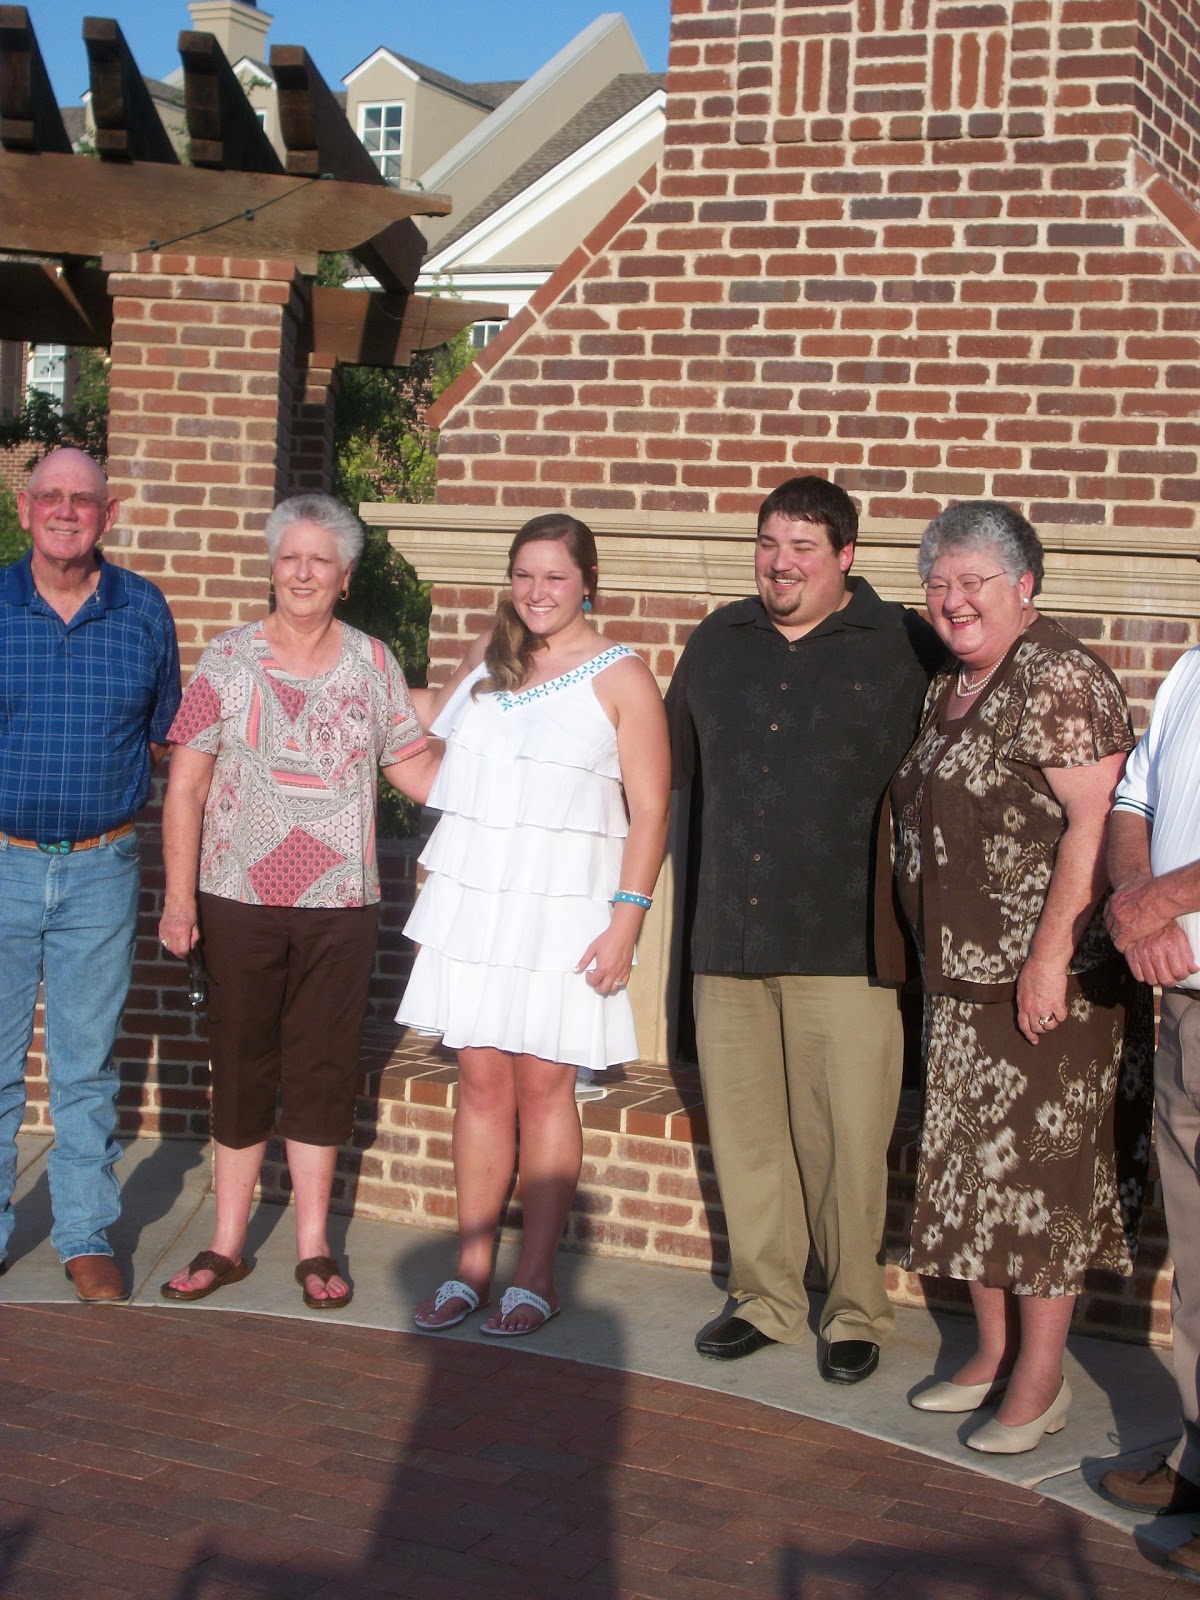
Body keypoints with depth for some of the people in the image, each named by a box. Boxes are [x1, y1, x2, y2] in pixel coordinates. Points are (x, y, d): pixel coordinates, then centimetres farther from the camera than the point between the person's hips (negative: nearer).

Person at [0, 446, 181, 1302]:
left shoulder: (144, 611, 3)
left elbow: (163, 732, 13)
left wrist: (105, 794, 5)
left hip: (101, 869, 1)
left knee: (88, 1065, 8)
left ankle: (88, 1237, 18)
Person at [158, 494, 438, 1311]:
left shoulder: (373, 664, 5)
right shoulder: (228, 660, 0)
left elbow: (415, 765, 9)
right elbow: (186, 786, -1)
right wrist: (179, 898, -5)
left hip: (340, 905, 1)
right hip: (239, 899, -1)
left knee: (324, 1072, 6)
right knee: (241, 1068, 7)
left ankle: (314, 1245, 18)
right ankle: (227, 1244, 19)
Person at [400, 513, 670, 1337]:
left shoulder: (621, 676, -4)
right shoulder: (488, 654, 12)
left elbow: (650, 810, -8)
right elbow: (436, 723, 34)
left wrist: (626, 920, -14)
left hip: (563, 907, -4)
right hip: (472, 898, 4)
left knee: (543, 1084, -2)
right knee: (482, 1080, 5)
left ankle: (536, 1278, 8)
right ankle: (472, 1268, 13)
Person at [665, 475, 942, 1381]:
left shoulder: (906, 650, -1)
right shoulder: (719, 642, 14)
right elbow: (671, 760, 27)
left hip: (846, 942, -4)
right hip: (730, 934, 5)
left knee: (849, 1137, -2)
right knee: (744, 1128, 9)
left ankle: (856, 1313, 12)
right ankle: (766, 1297, 23)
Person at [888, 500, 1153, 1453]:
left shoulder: (1059, 677, -13)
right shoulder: (951, 689, 15)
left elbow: (1096, 823, -20)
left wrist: (1050, 957, -24)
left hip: (1046, 979, -9)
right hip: (962, 979, 9)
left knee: (1040, 1169, -2)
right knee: (974, 1165, 14)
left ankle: (1042, 1381, 8)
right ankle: (994, 1353, 26)